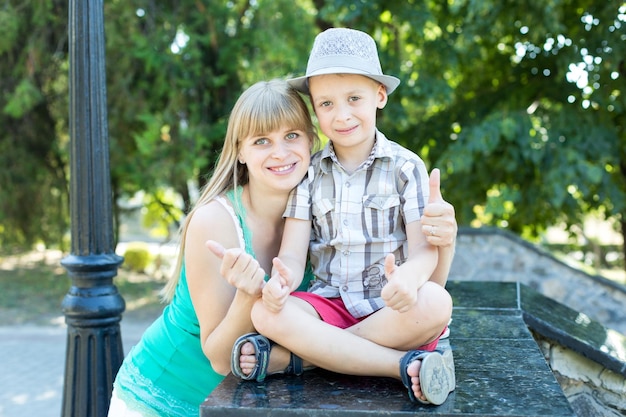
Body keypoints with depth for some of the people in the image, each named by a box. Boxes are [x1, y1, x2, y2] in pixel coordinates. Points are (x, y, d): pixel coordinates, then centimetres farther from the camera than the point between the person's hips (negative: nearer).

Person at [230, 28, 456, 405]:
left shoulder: (406, 167, 1)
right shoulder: (310, 172, 6)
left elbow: (425, 250, -8)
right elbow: (293, 253, -2)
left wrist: (409, 277, -34)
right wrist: (282, 279, -28)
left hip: (392, 309, -1)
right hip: (330, 304, 1)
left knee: (435, 303, -34)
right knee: (266, 312, -27)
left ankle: (289, 355, -26)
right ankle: (404, 365, -29)